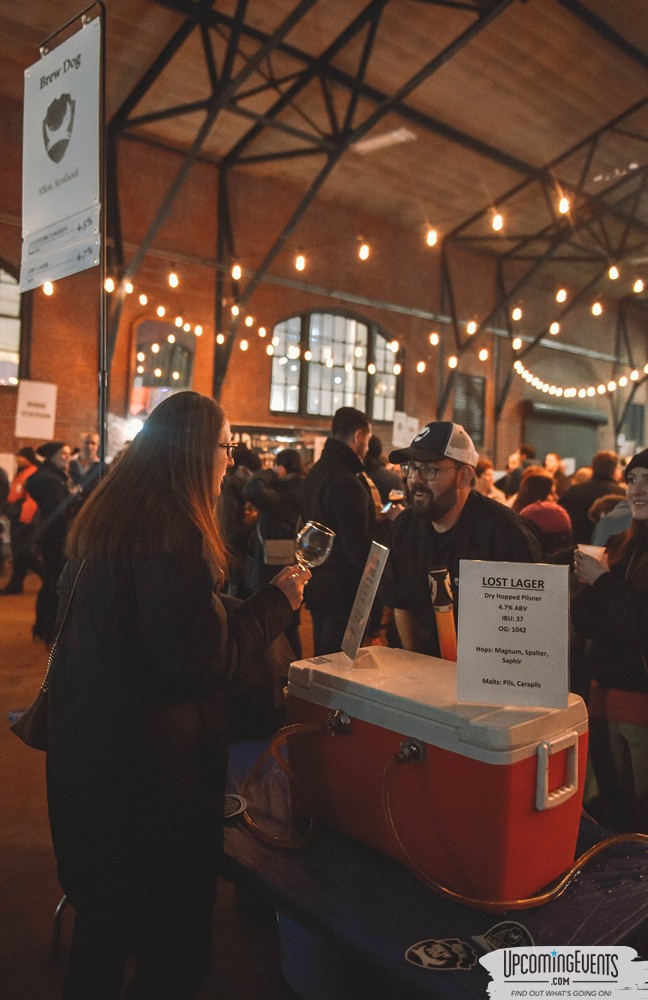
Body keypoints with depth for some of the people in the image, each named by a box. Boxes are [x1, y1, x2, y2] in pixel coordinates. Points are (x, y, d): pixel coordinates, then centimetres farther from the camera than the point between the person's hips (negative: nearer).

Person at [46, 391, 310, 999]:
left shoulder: (105, 516, 5)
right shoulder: (172, 534, -24)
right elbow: (204, 662, -25)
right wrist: (277, 600, -13)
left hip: (90, 746, 10)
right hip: (152, 762, -9)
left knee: (104, 913, 27)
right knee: (173, 933, 11)